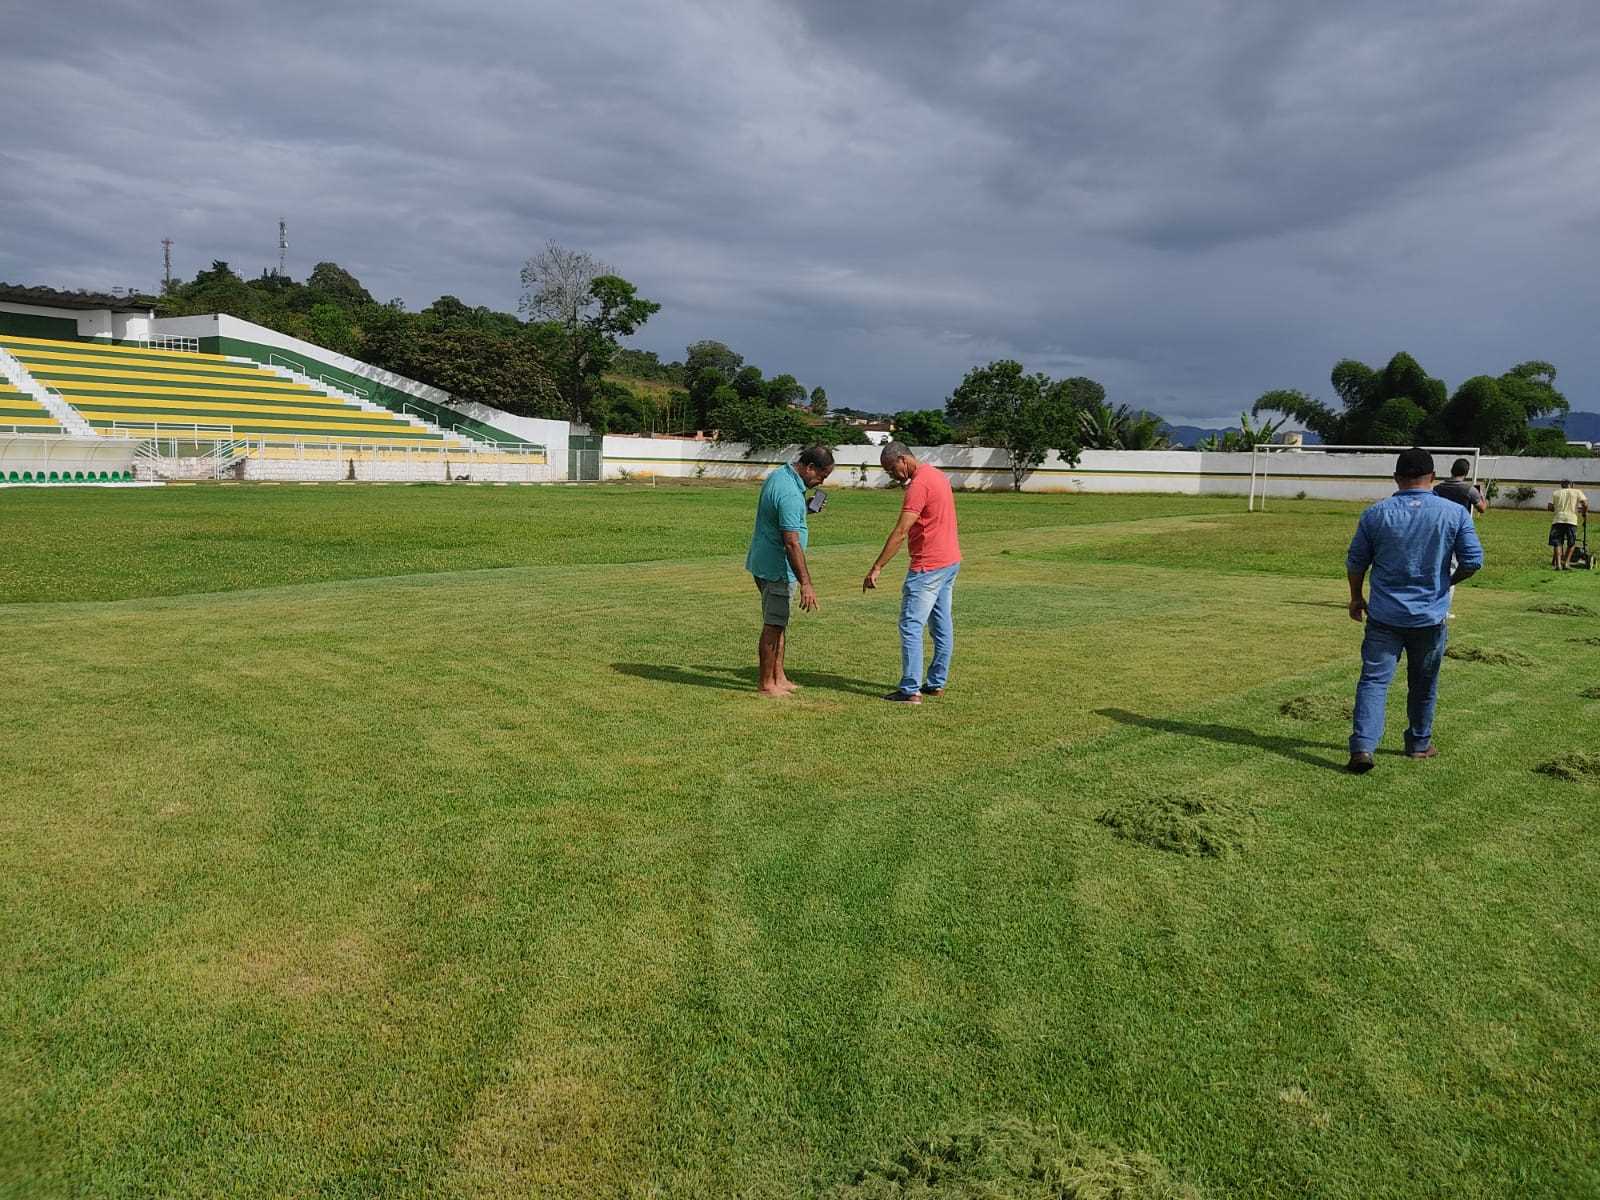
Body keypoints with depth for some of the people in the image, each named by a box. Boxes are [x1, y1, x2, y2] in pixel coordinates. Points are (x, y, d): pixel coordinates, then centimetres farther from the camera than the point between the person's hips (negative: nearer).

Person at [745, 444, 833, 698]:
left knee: (778, 623, 16)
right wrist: (806, 583, -28)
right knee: (773, 626, -1)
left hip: (765, 563, 10)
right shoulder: (790, 494, -25)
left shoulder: (778, 476, 7)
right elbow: (792, 543, -29)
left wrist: (805, 509, 12)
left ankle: (778, 678, 24)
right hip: (776, 568, -10)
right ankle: (766, 684, 7)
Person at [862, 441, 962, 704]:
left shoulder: (919, 485, -19)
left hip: (928, 566, -10)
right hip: (950, 561, 10)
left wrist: (876, 568, -24)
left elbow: (900, 532, -24)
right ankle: (937, 683, 21)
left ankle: (911, 690, -5)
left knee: (911, 626, -6)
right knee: (942, 625, 13)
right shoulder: (937, 474, 12)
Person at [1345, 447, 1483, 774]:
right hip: (1431, 617, 1)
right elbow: (1473, 561, -4)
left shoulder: (1376, 514, -4)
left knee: (1374, 680, -2)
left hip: (1384, 616, -1)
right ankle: (1419, 744, 31)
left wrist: (1356, 598, 18)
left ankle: (1363, 746, -17)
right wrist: (1446, 582, 16)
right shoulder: (1455, 513, -4)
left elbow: (1355, 562, 3)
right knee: (1423, 685, 17)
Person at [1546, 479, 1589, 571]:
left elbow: (1550, 507, 9)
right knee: (1571, 544, 13)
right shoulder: (1577, 492, 13)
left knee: (1557, 543, 5)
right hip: (1571, 519, -1)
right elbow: (1585, 504, 3)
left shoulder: (1555, 493, 16)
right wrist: (1584, 511, 21)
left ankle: (1558, 564, -8)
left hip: (1558, 519, 1)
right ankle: (1566, 563, 6)